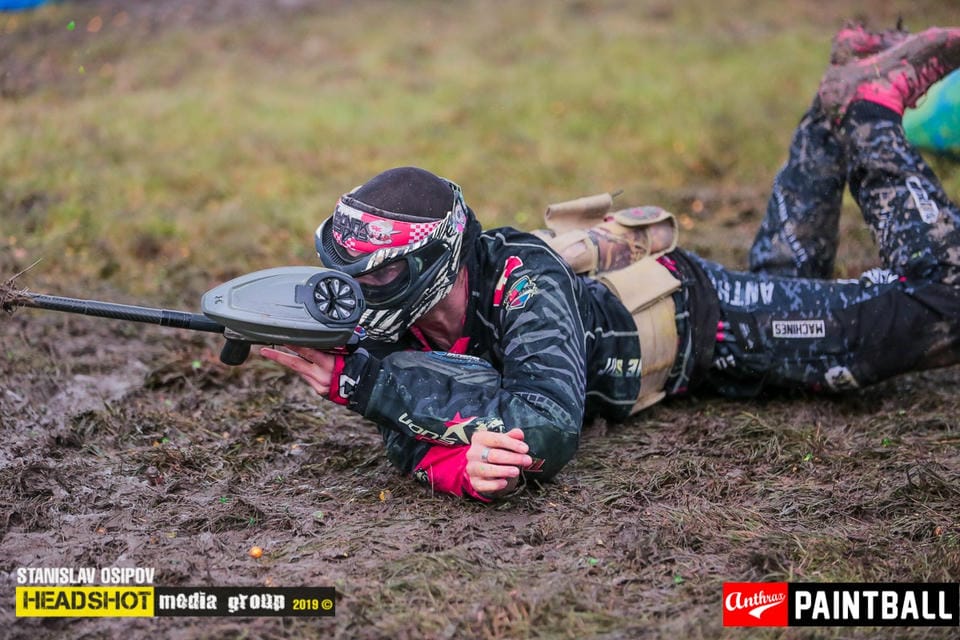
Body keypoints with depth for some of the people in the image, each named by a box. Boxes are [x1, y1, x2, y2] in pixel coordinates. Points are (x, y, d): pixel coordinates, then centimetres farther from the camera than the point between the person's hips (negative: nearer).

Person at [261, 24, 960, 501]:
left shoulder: (524, 280, -45)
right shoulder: (404, 322, -26)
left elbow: (548, 427, -56)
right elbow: (413, 438, -29)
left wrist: (364, 378, -56)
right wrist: (459, 467, -56)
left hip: (700, 311, -6)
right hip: (613, 304, 6)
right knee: (779, 269, 34)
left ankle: (871, 105, 16)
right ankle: (831, 111, 42)